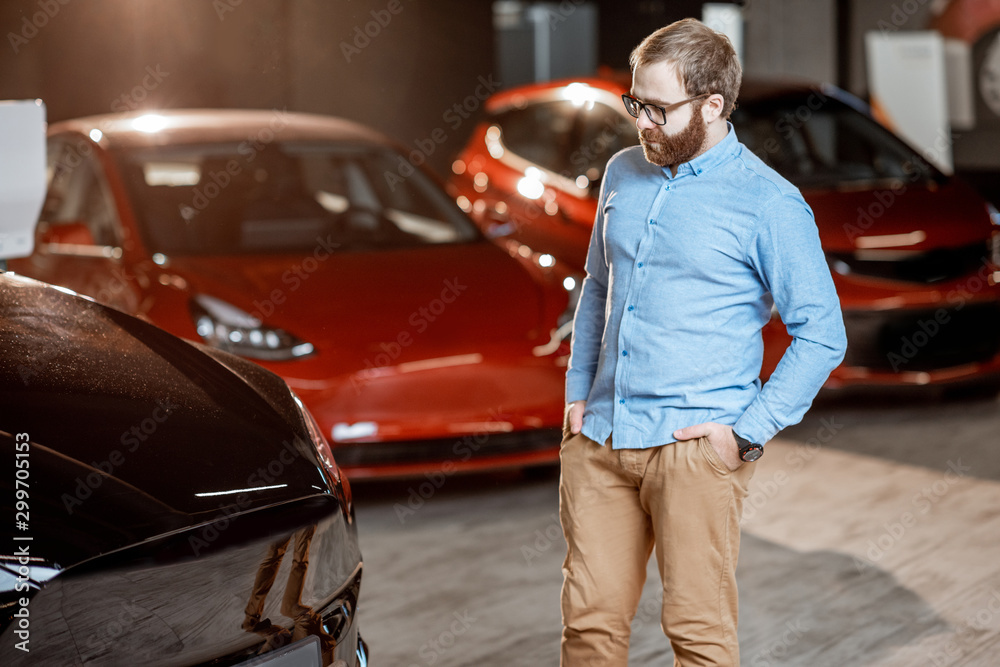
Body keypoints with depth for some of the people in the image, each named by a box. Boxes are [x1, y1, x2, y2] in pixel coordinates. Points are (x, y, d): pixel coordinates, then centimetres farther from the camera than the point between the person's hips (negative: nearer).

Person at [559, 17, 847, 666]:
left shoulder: (768, 204, -8)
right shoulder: (624, 173, 11)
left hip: (695, 447, -5)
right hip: (599, 438, 5)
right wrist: (578, 391, 13)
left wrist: (749, 431, -12)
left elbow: (823, 334, -7)